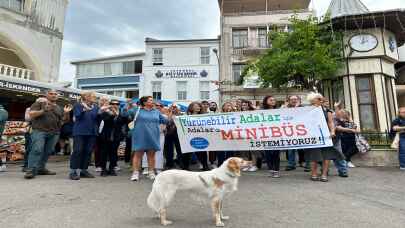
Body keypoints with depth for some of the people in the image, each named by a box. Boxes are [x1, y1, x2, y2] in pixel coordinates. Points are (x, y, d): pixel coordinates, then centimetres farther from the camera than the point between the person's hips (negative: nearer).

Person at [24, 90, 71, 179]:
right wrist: (43, 110, -18)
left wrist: (65, 113, 3)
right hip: (39, 131, -5)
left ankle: (41, 168, 13)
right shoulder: (39, 103, 6)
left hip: (54, 133, 5)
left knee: (47, 152, 5)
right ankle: (31, 170, -13)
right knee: (37, 150, -14)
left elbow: (62, 121, 19)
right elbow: (31, 114, -4)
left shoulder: (59, 108, 21)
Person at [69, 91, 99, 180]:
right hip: (80, 132, -4)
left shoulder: (95, 107, 13)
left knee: (88, 151, 5)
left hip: (92, 132, 5)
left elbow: (97, 117, 9)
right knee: (78, 151, -6)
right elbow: (77, 116, -10)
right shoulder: (78, 105, 1)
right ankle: (73, 171, 0)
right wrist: (84, 109, -24)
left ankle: (83, 170, 15)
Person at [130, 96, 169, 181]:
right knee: (138, 154, 1)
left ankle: (151, 172, 18)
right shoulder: (138, 111, 3)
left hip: (152, 137, 3)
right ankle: (135, 173, 9)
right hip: (141, 137, -3)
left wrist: (170, 114, 1)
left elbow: (165, 121, 10)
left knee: (151, 155, 8)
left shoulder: (156, 112, 12)